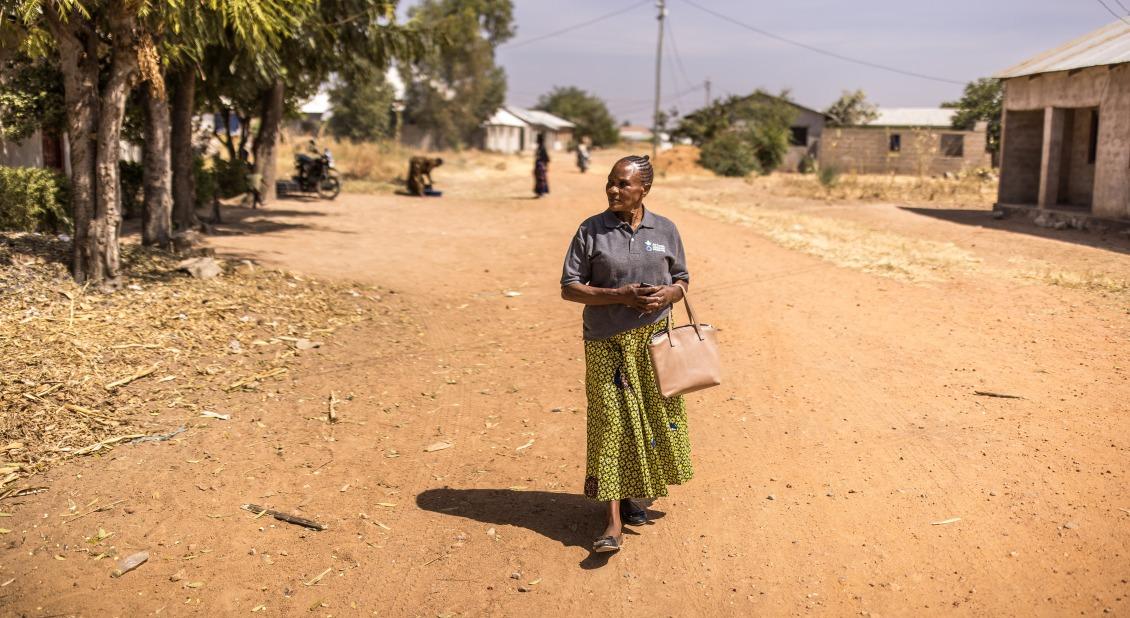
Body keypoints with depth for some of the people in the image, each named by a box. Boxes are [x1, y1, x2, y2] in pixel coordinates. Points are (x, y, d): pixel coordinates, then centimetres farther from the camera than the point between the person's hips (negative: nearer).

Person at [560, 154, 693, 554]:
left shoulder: (665, 230, 3)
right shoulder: (591, 231, -4)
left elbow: (682, 281, 12)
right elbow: (569, 288, -6)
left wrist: (666, 295, -12)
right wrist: (620, 296, -19)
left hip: (653, 340, 3)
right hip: (607, 344, -3)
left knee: (653, 419, 10)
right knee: (611, 423, -5)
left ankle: (629, 495, 33)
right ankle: (614, 521, -2)